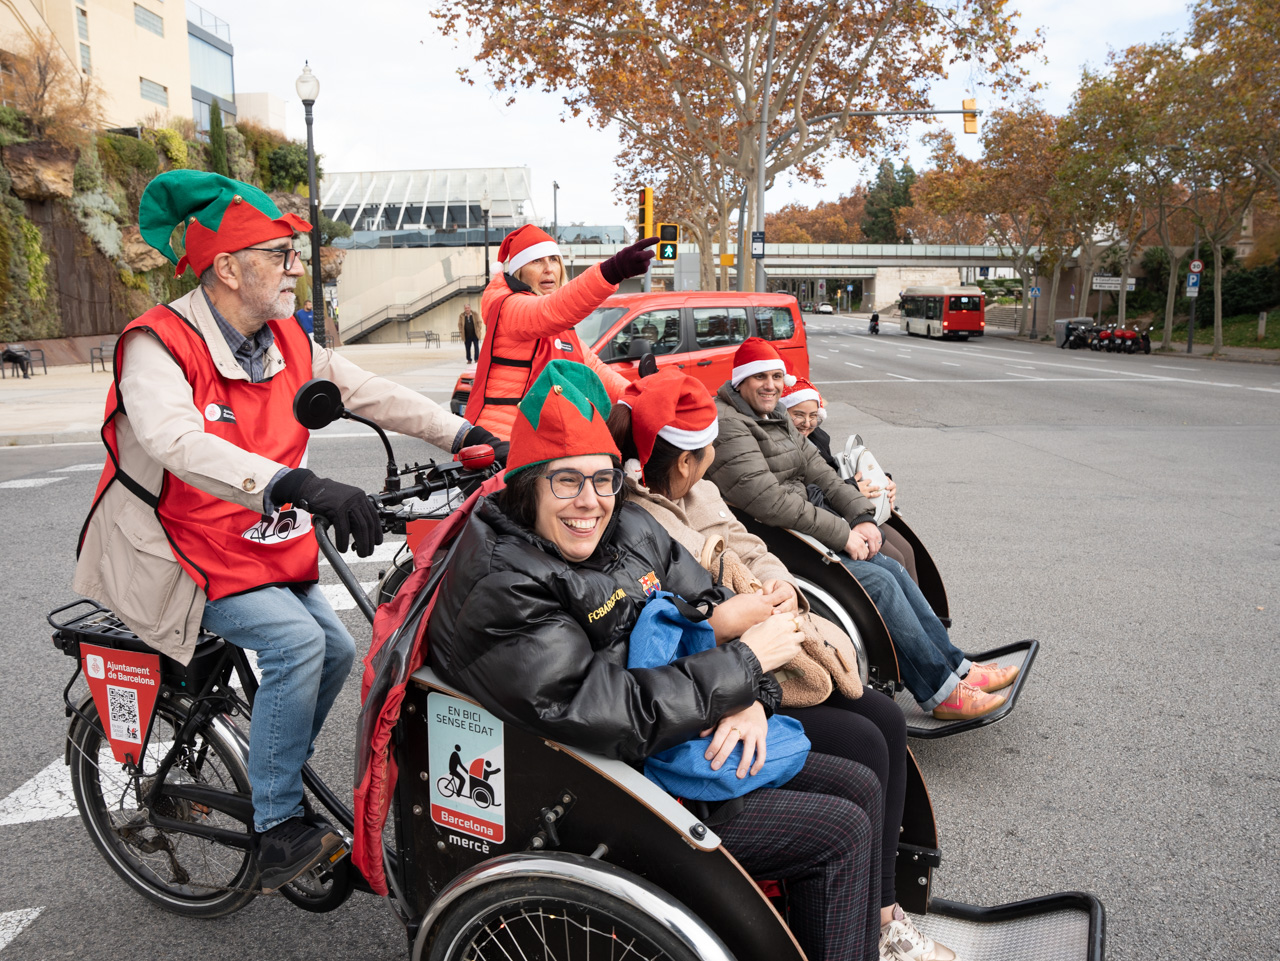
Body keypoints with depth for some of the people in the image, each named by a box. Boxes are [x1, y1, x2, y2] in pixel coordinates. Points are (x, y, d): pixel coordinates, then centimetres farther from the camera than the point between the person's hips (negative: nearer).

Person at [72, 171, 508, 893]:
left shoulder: (288, 342, 3)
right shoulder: (160, 345, -22)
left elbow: (365, 391, 3)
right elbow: (181, 444, -40)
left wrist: (457, 432, -8)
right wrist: (299, 485, -54)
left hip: (265, 549, 8)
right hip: (184, 556, -8)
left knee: (337, 652, 6)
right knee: (297, 643, -24)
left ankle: (280, 786, 28)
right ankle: (278, 832, -11)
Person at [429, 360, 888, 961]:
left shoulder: (629, 529, 2)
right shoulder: (501, 591, -24)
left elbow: (714, 608, 8)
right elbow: (609, 716, -30)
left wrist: (751, 700, -13)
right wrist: (747, 661, -22)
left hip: (685, 741, 8)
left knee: (859, 787, 12)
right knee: (841, 833, -9)